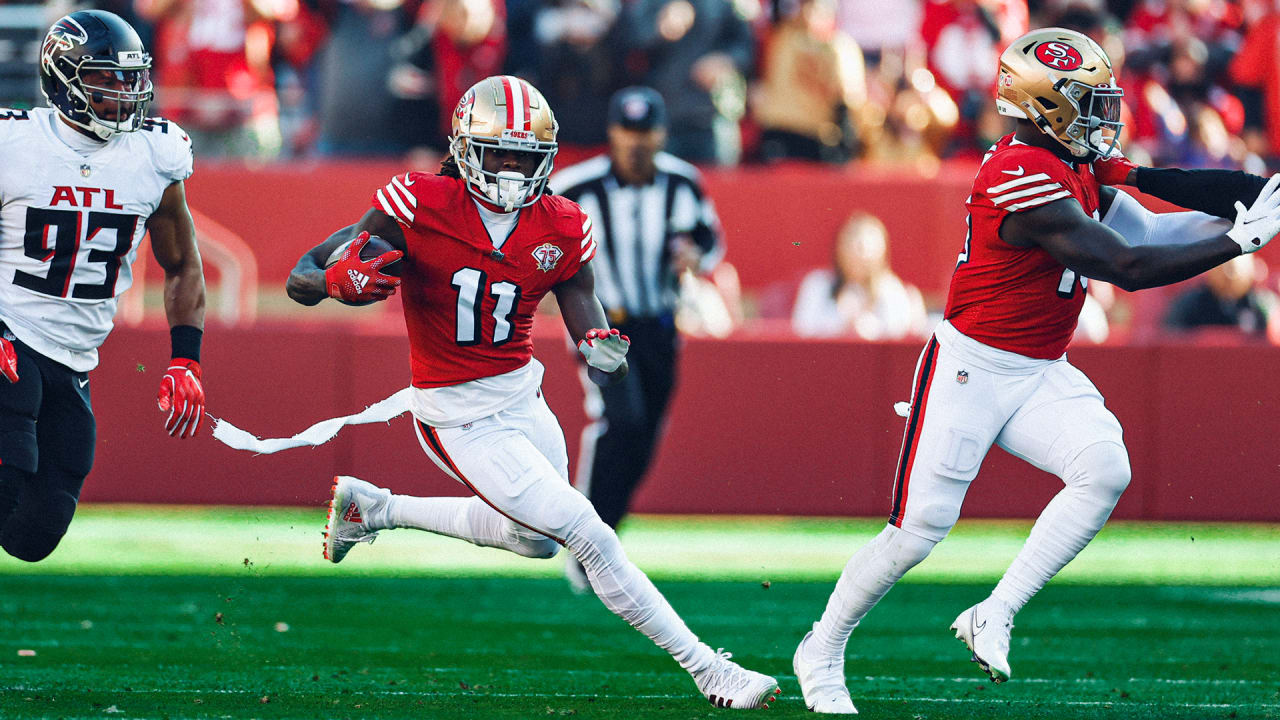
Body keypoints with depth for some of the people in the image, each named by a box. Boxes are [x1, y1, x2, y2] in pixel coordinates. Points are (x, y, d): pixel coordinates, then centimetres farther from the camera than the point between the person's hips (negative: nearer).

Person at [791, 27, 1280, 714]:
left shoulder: (1079, 165, 5)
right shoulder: (1025, 181, -24)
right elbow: (1127, 267, -25)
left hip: (1041, 374, 8)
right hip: (969, 369, -8)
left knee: (1105, 470, -17)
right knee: (918, 529, -5)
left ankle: (994, 616, -8)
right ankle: (821, 650, 17)